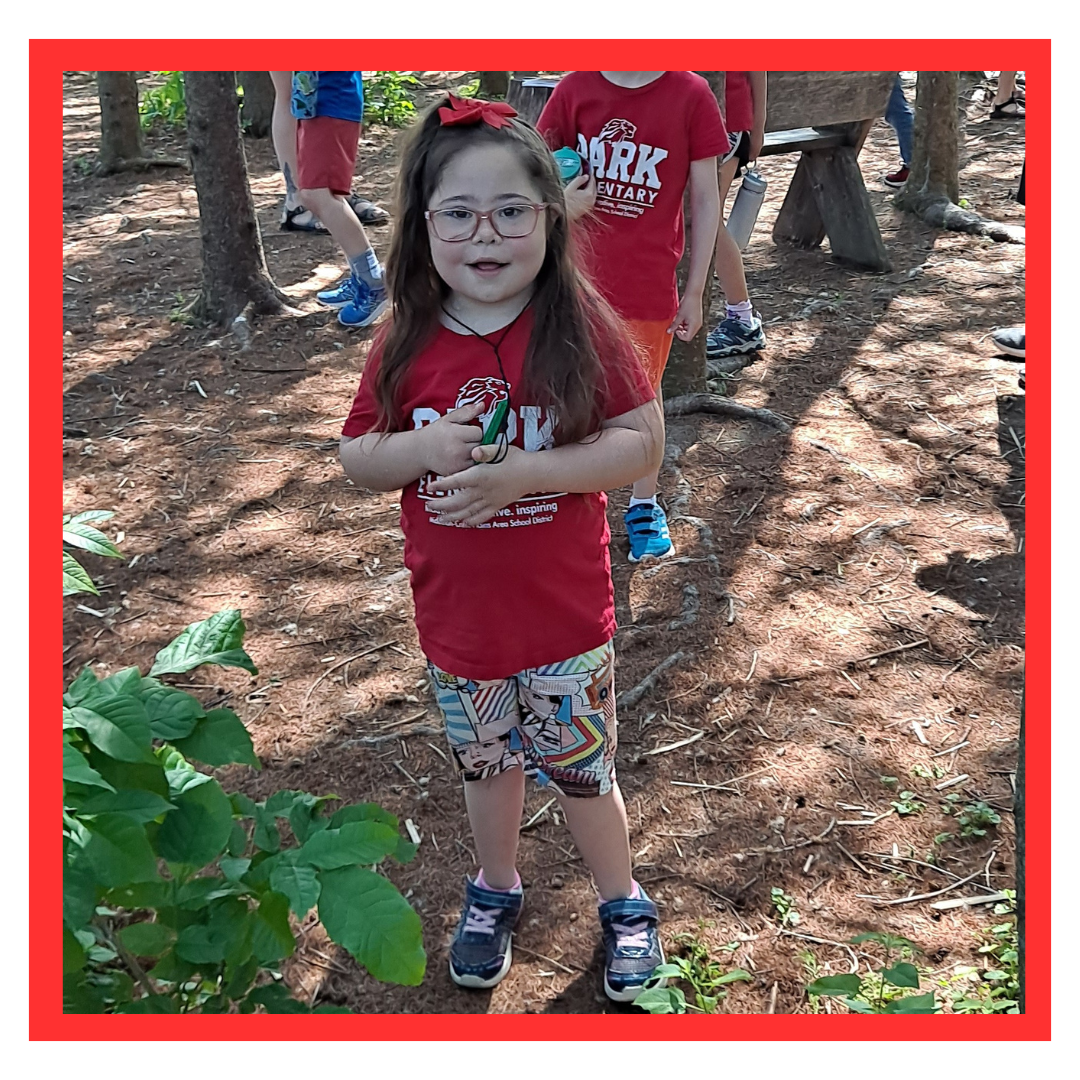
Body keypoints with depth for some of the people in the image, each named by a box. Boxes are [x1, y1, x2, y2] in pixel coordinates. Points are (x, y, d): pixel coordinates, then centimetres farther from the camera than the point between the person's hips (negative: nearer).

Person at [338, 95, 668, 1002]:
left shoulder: (579, 326, -15)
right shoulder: (406, 346, -7)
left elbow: (642, 444, -16)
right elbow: (356, 460, 0)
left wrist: (521, 471, -27)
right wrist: (422, 448, -22)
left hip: (563, 616, -2)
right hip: (455, 616, 3)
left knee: (580, 769, 14)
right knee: (486, 764, 23)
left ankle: (624, 901, 41)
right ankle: (496, 890, 49)